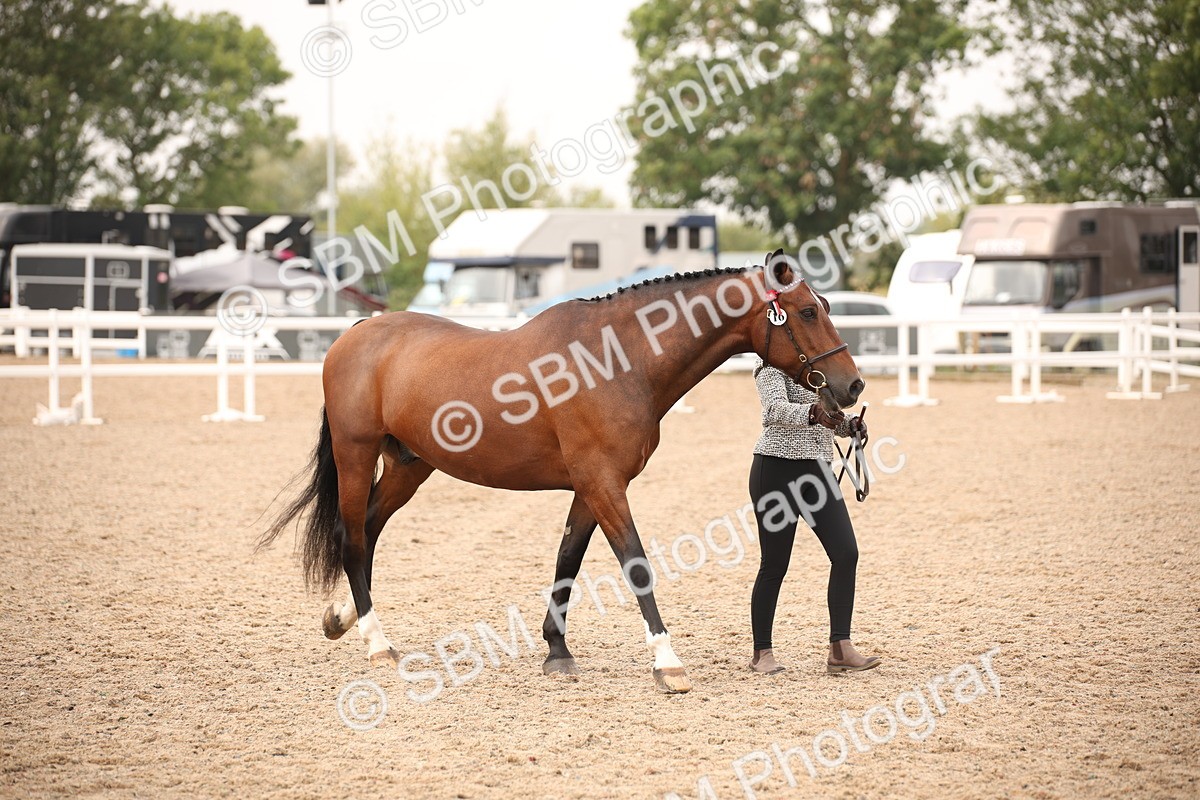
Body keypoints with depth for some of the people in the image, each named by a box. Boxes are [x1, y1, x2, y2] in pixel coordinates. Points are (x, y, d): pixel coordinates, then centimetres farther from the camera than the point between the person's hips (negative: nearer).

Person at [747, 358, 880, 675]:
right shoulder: (773, 368, -7)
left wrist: (852, 425, 0)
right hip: (777, 469, -7)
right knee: (775, 564, 0)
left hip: (818, 471, 7)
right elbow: (776, 409, -26)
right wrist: (812, 413, -44)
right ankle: (761, 653, 12)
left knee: (846, 553, -6)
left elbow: (835, 421, 23)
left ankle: (840, 649, -4)